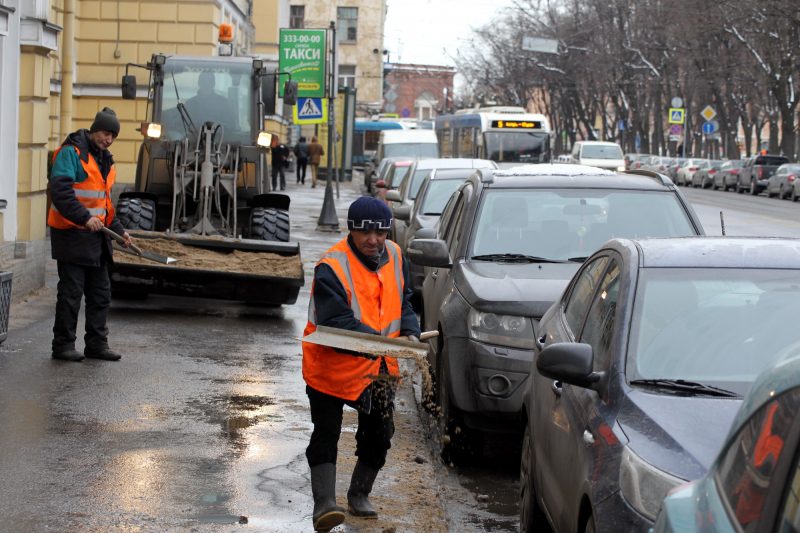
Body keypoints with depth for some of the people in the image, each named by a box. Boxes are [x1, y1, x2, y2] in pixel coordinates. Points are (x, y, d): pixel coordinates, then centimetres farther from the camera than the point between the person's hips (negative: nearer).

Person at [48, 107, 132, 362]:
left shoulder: (104, 159, 16)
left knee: (101, 293, 11)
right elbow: (59, 190, -23)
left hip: (96, 236, 9)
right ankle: (63, 345, 6)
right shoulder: (71, 152, -11)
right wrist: (84, 218, -28)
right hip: (72, 235, -9)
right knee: (71, 293, -3)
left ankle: (97, 344, 19)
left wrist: (118, 229, 15)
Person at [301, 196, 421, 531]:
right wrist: (383, 341, -39)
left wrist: (409, 333, -8)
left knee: (378, 434, 13)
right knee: (326, 435, -6)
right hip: (332, 368, -6)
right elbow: (336, 322, -29)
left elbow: (403, 300, 12)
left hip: (380, 367, 6)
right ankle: (324, 503, -6)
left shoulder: (394, 256, 0)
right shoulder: (331, 267, -22)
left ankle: (359, 495, 31)